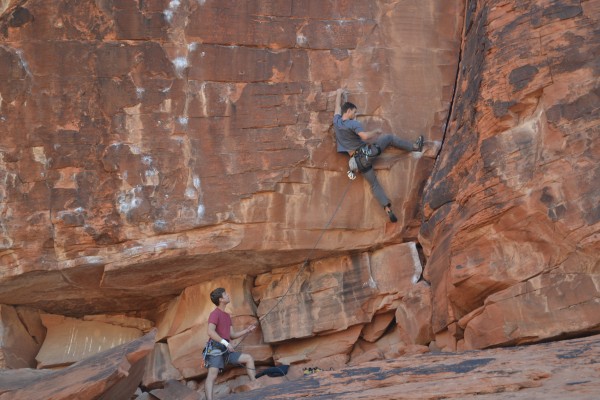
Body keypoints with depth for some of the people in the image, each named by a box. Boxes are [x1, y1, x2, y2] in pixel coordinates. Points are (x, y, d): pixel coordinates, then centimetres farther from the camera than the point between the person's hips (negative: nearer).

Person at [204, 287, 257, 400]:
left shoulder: (227, 316, 22)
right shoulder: (215, 313, -5)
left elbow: (232, 335, 23)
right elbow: (210, 332, -20)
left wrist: (247, 330, 13)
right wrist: (225, 343, -26)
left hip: (225, 350, 9)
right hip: (215, 349, -9)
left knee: (249, 358, 7)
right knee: (212, 375, -21)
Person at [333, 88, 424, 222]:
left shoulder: (336, 121, 4)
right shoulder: (354, 124, -16)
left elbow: (338, 106, 23)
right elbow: (365, 136, -30)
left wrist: (339, 94, 41)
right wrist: (376, 131, -10)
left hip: (359, 160, 6)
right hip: (367, 151, -6)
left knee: (374, 185, 7)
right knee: (390, 137, 14)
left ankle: (388, 209, -3)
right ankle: (415, 146, 21)